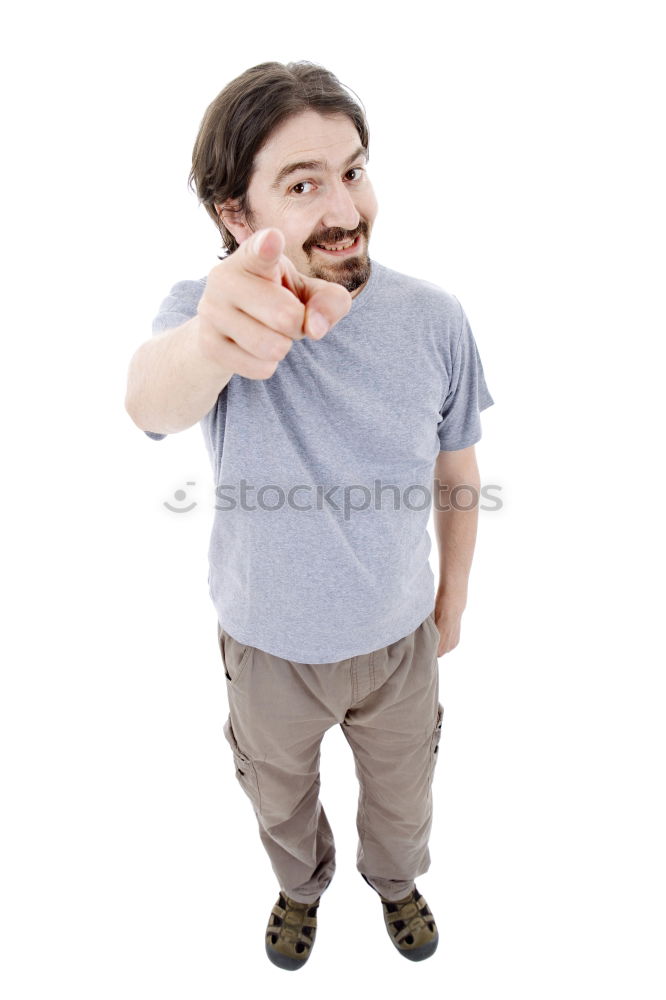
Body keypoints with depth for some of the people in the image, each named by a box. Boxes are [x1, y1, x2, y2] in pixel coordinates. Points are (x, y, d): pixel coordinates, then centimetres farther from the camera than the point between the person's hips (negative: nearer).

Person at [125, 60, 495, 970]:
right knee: (280, 796, 27)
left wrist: (453, 599, 7)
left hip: (400, 635, 1)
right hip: (270, 646, 0)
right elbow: (153, 400, -46)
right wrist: (209, 343, -70)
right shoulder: (203, 309, -22)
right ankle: (303, 885, 64)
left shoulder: (434, 320, -17)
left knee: (402, 794, 27)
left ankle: (396, 879, 64)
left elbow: (456, 471, -3)